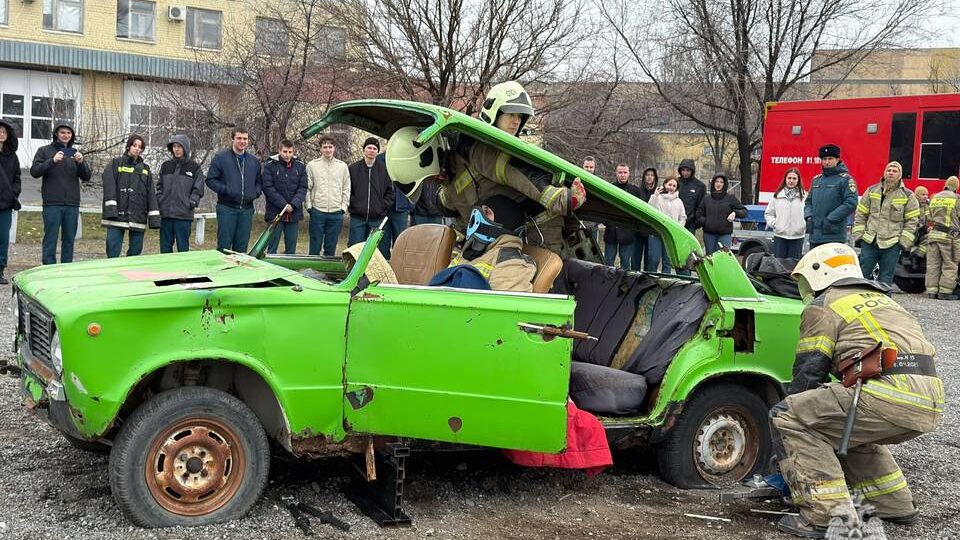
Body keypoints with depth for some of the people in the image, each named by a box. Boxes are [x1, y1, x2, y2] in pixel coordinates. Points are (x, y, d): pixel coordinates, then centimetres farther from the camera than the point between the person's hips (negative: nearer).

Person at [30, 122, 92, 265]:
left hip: (72, 204, 3)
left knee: (69, 239, 6)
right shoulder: (44, 151, 6)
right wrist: (52, 161, -19)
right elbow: (34, 171, -6)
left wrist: (81, 163, -11)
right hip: (52, 203, -3)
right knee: (50, 239, -4)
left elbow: (86, 177, 8)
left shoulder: (75, 153, 15)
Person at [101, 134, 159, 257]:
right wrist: (111, 209, -17)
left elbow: (151, 193, 11)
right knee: (113, 251, -6)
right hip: (117, 216, -3)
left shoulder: (145, 168, 16)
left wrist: (154, 218, 2)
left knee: (136, 250, 5)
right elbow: (109, 186, -5)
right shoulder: (115, 163, 6)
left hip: (138, 217, 3)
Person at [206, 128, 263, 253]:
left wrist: (255, 193, 0)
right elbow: (210, 180, -3)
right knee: (224, 245, -2)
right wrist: (225, 190, -15)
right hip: (226, 208, -4)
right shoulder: (220, 157, -1)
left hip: (247, 210, 4)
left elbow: (259, 182, 20)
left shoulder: (254, 161, 13)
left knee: (241, 247, 8)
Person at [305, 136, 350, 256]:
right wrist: (309, 206, -6)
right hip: (317, 211, -2)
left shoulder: (342, 166, 8)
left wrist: (343, 207, 2)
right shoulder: (312, 165, 2)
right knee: (315, 247, 1)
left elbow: (346, 189, 10)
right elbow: (307, 188, 2)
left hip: (336, 213, 2)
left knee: (331, 248, 8)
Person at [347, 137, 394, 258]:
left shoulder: (384, 169, 6)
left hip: (378, 218, 0)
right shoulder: (353, 168, 4)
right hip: (357, 217, 0)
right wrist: (352, 205, -4)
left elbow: (390, 191, 8)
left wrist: (384, 206, -3)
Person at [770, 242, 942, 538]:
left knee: (787, 417, -3)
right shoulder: (881, 300, 32)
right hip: (930, 402, 9)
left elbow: (809, 373, 3)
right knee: (847, 426, 31)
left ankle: (829, 515, -10)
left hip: (890, 395, -9)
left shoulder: (823, 306, 7)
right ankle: (894, 503, 31)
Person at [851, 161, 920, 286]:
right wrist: (858, 235, 2)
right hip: (869, 242, 2)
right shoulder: (872, 191, 9)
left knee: (886, 278, 5)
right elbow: (860, 214, 10)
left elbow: (911, 221, 2)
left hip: (892, 244, -1)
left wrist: (905, 241, -6)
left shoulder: (907, 195, 3)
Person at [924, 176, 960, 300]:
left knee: (933, 264, 7)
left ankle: (931, 290, 8)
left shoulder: (934, 198, 12)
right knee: (950, 265, 1)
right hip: (949, 235, -5)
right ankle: (945, 291, -3)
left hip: (933, 234, 5)